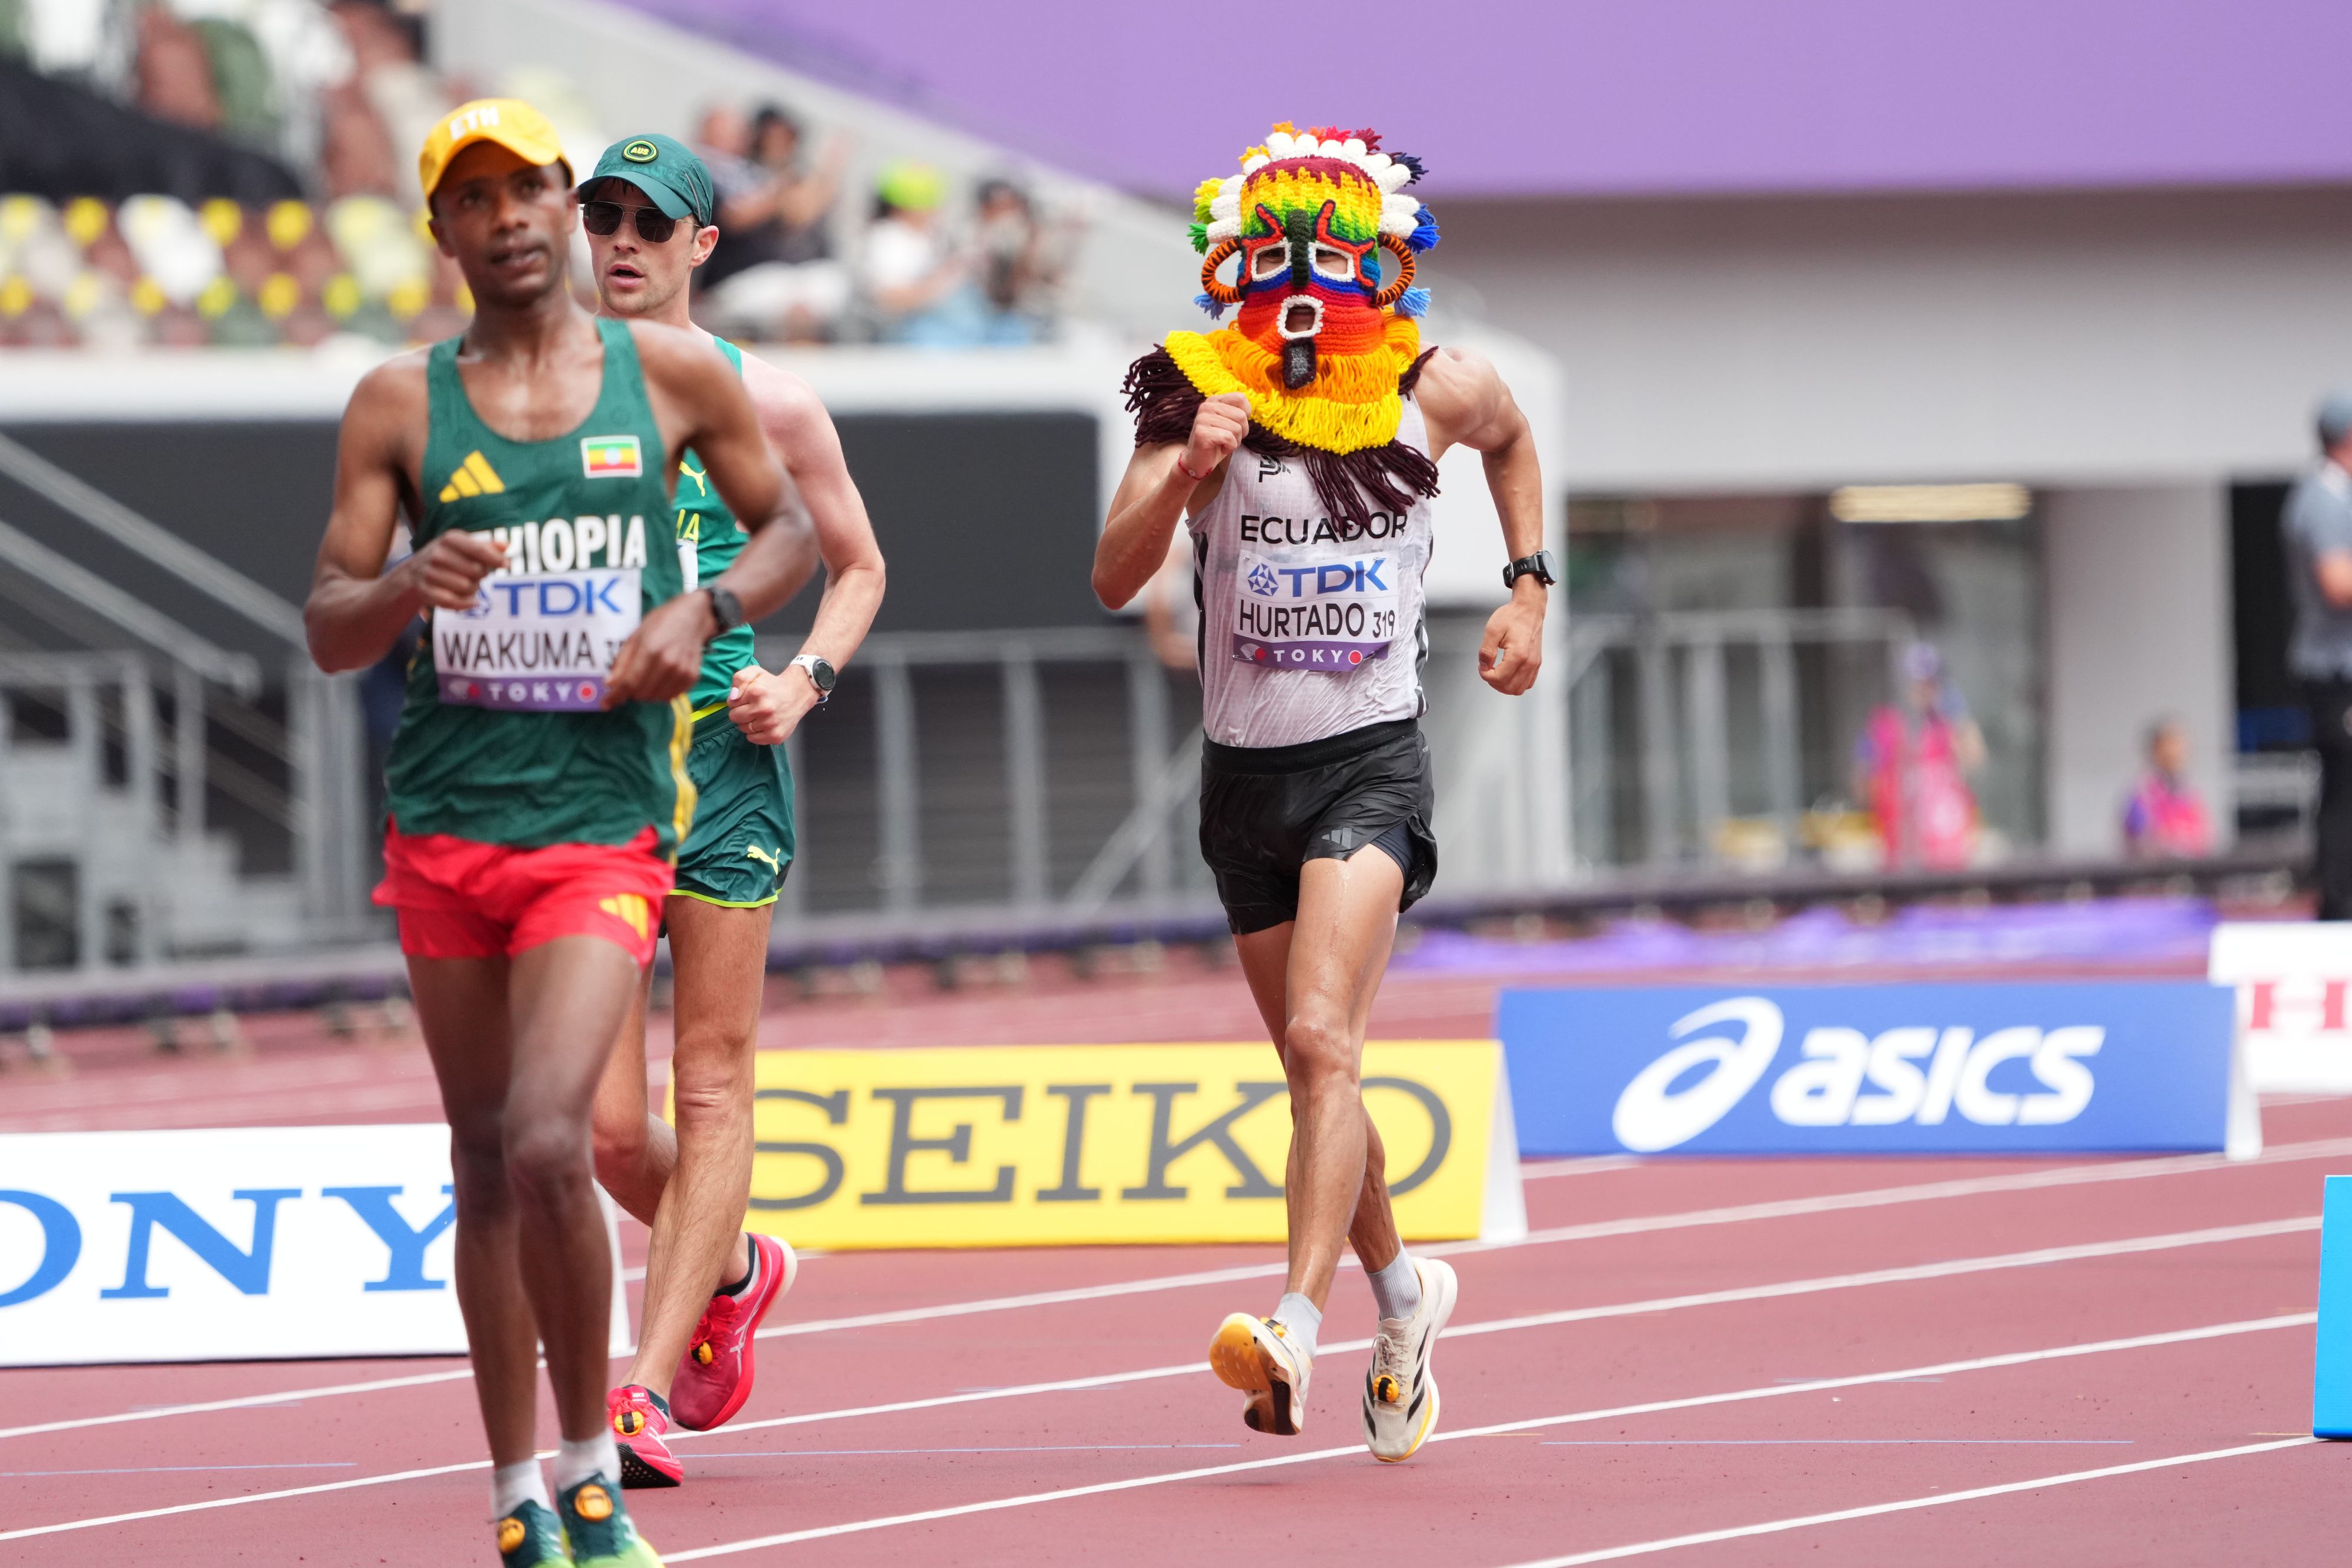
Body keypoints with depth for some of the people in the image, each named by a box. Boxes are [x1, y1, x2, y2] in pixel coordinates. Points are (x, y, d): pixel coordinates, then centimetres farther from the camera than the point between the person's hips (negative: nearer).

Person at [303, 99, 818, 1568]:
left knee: (549, 1146, -19)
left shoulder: (673, 373, 2)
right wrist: (406, 588, -19)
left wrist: (703, 608, -6)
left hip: (602, 826, -2)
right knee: (484, 1168, 10)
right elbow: (328, 629, 3)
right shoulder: (401, 402, 4)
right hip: (444, 823, 3)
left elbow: (791, 531, 14)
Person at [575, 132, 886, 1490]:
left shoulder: (763, 402, 4)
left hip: (723, 759, -1)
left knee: (712, 1087, -5)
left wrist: (805, 680, -3)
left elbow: (857, 566, 14)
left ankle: (649, 1389, -3)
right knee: (601, 1121, -2)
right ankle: (732, 1270, 28)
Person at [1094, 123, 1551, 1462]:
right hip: (1248, 763, 3)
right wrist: (1186, 472, -29)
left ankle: (1300, 1325, -30)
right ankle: (1404, 1294, 36)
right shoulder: (1203, 392, -5)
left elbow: (1513, 439, 22)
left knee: (1321, 1037, -22)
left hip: (1372, 758, -3)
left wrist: (1529, 586, 14)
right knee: (1315, 1069, 13)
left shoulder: (1433, 392, -3)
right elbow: (1115, 579, -13)